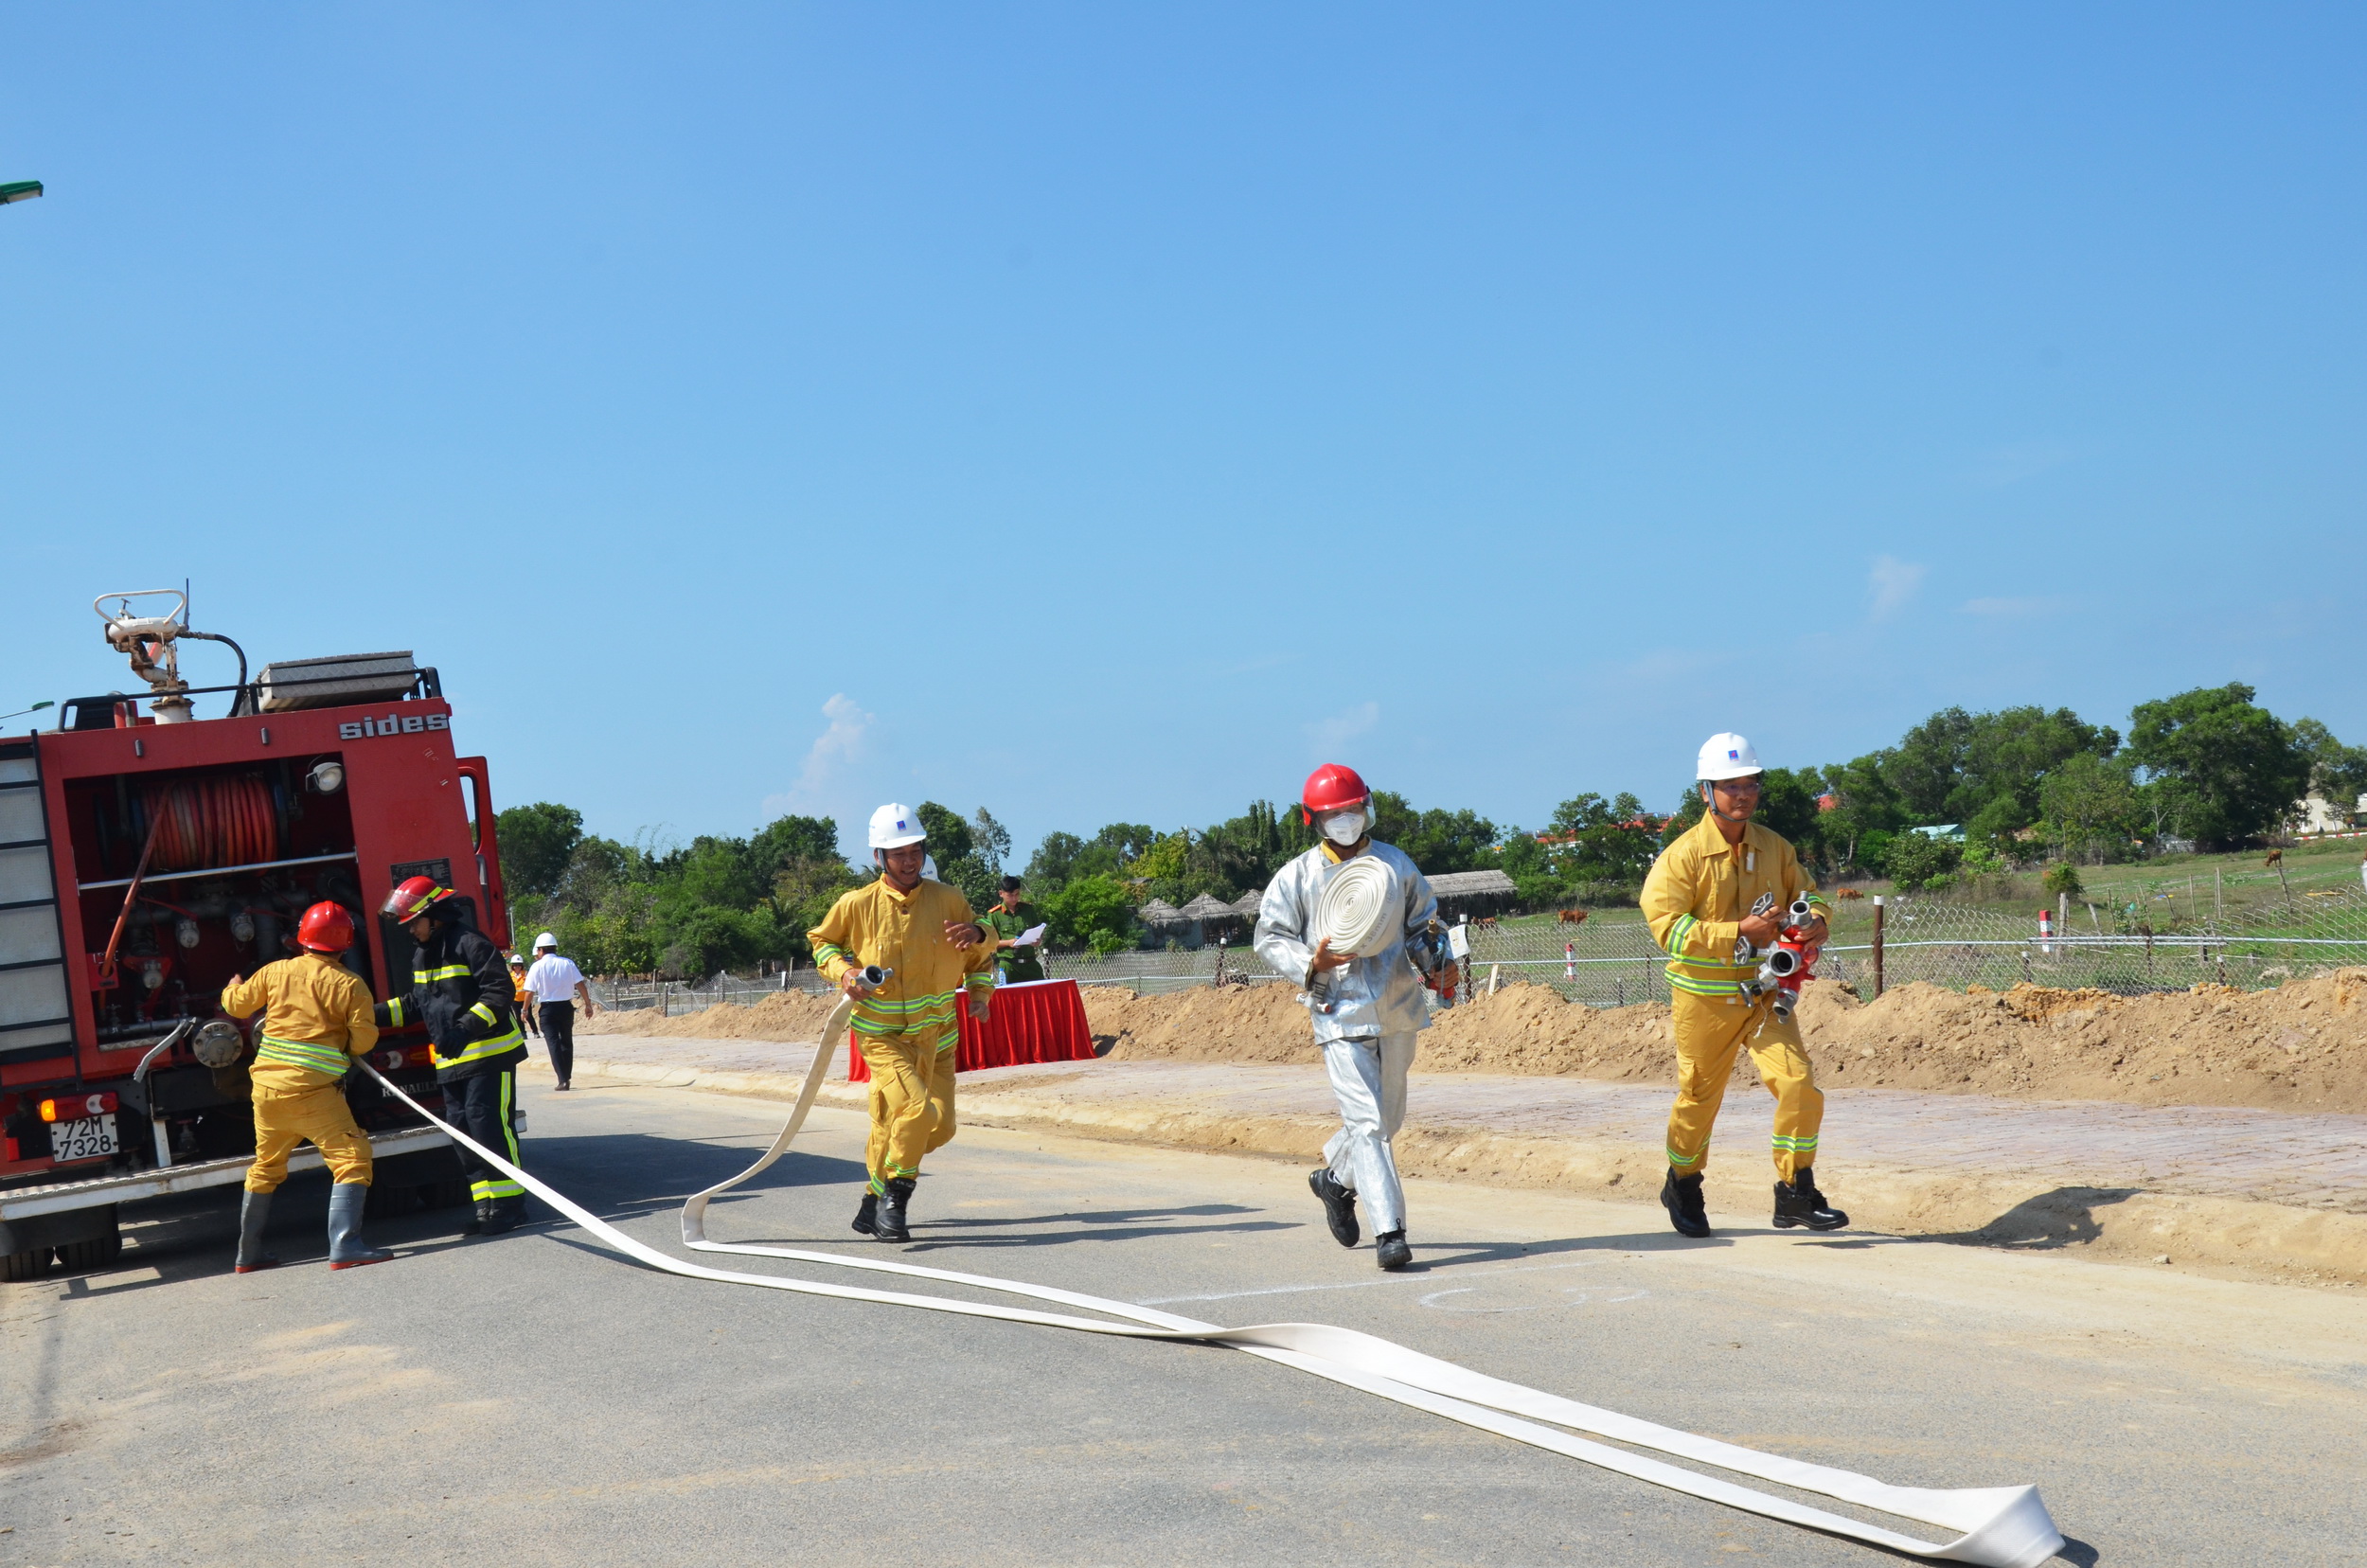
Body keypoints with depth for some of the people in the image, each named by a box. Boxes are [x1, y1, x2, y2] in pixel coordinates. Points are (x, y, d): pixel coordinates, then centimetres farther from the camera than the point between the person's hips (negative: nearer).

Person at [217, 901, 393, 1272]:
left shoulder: (275, 972, 7)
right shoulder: (350, 985, -6)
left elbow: (237, 1005, 20)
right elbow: (364, 1040, -6)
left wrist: (232, 988, 43)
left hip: (267, 1086, 6)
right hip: (314, 1091, -6)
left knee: (265, 1167, 19)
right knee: (351, 1158, -6)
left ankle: (248, 1254, 28)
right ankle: (344, 1246, -20)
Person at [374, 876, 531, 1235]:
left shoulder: (468, 943, -14)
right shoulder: (423, 956, 15)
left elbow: (500, 992, -20)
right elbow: (415, 1003, 23)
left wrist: (467, 1027, -30)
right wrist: (375, 1015, 10)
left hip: (489, 1054, -9)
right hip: (451, 1060, 9)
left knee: (487, 1123, -12)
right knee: (461, 1130, 7)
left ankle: (509, 1202, -8)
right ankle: (487, 1205, 11)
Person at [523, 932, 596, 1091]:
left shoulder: (537, 967, -6)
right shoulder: (567, 963, 0)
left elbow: (530, 991, -5)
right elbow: (581, 984, -4)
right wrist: (588, 1005, 2)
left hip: (548, 1008, -3)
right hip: (566, 1007, 3)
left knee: (553, 1043, -3)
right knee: (567, 1042, 16)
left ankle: (563, 1079, -14)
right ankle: (567, 1077, 20)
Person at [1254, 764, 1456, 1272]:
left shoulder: (1395, 863, 10)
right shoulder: (1297, 876, 1)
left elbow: (1425, 924, 19)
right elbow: (1270, 937, 3)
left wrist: (1434, 961, -2)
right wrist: (1311, 963, -15)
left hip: (1397, 1011, 4)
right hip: (1340, 1013, -4)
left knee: (1387, 1117, 15)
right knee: (1366, 1120, -13)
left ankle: (1335, 1177, 42)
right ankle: (1389, 1231, -14)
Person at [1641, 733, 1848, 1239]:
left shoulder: (1774, 848, 5)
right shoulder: (1684, 855, -12)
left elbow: (1805, 891, 19)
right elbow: (1665, 923, -20)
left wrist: (1816, 920, -6)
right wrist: (1738, 933, -26)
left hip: (1764, 992, 4)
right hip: (1705, 997, -3)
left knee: (1800, 1086, -13)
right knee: (1699, 1097, 10)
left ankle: (1795, 1194, -2)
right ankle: (1682, 1186, 35)